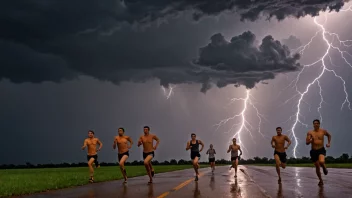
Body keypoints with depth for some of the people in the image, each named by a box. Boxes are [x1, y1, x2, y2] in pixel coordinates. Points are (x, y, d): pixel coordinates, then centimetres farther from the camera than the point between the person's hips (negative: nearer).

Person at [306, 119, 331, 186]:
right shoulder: (310, 132, -1)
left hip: (321, 150, -1)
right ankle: (320, 180, 26)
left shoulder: (323, 131, 0)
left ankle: (324, 168, 6)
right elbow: (307, 143, -4)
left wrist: (328, 143, 9)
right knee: (317, 167, 7)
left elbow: (329, 135, 21)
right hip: (314, 151, 2)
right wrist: (311, 140, -24)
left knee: (321, 162, -30)